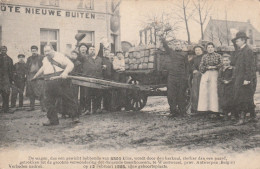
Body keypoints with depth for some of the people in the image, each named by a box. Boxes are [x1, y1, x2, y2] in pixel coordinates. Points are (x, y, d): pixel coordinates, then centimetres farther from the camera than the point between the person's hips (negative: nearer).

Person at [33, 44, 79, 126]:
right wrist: (36, 75, 42)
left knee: (68, 99, -5)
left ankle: (75, 117, 3)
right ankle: (52, 119, 11)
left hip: (61, 82, -6)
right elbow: (43, 68, 39)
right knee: (49, 102, 3)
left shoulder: (60, 56, -1)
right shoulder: (45, 59, 19)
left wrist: (65, 72, -25)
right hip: (50, 84, 6)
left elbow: (70, 64, -10)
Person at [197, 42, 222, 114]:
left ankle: (214, 109, -7)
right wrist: (207, 67, -7)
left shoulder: (218, 56, 11)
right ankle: (205, 108, -3)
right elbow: (201, 67, 8)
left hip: (214, 74, -2)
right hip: (205, 74, 2)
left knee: (214, 91, -9)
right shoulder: (204, 56, 14)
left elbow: (221, 64, 0)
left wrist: (213, 67, -10)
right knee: (204, 91, -6)